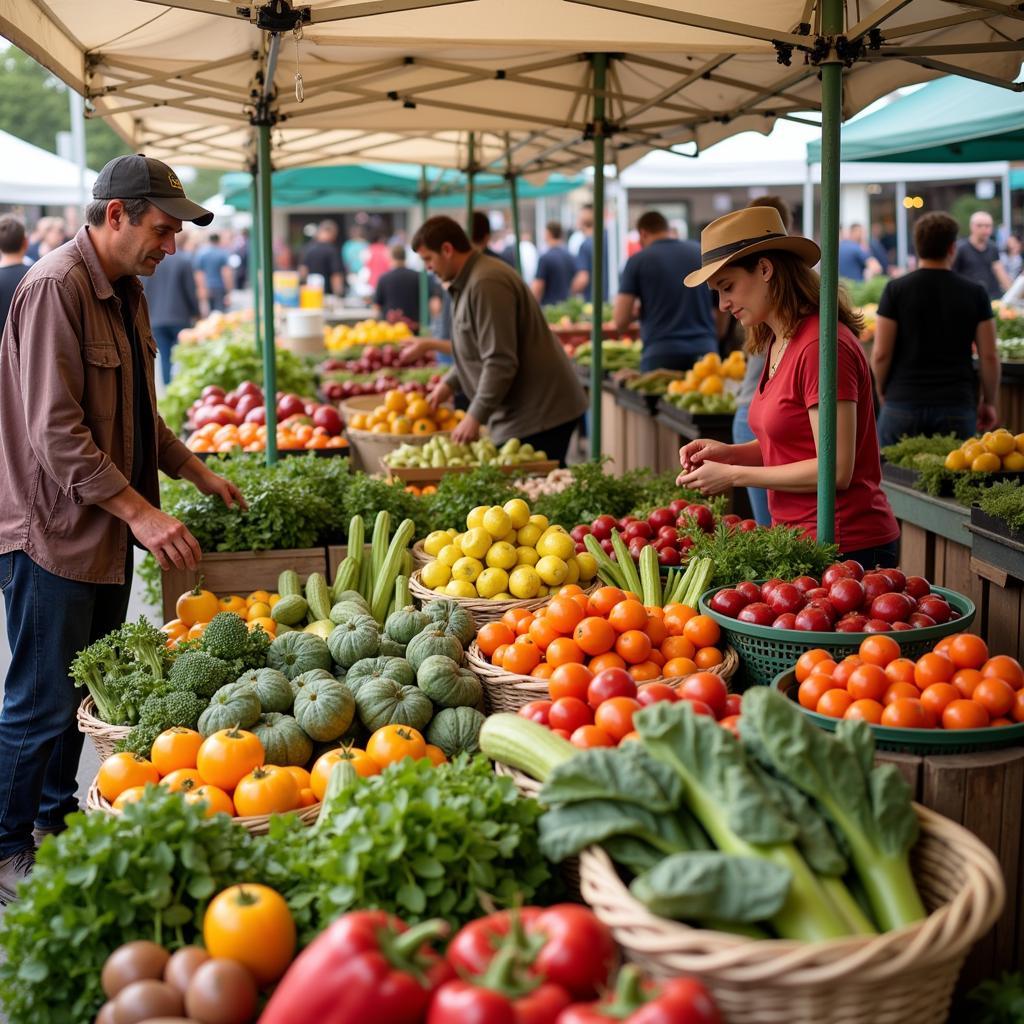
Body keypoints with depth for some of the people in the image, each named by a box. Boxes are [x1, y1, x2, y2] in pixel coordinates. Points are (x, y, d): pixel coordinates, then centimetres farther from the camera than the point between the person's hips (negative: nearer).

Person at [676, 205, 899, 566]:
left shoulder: (820, 346, -18)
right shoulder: (776, 343, 11)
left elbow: (835, 469, -20)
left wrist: (733, 475, -15)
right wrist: (728, 452, 2)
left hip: (845, 546, -8)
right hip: (801, 539, 8)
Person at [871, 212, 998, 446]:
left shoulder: (896, 289, -1)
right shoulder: (974, 293, 2)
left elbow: (881, 354, -4)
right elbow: (989, 356, 1)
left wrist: (882, 392, 12)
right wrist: (989, 402, 13)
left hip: (903, 402, 0)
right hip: (957, 406, 1)